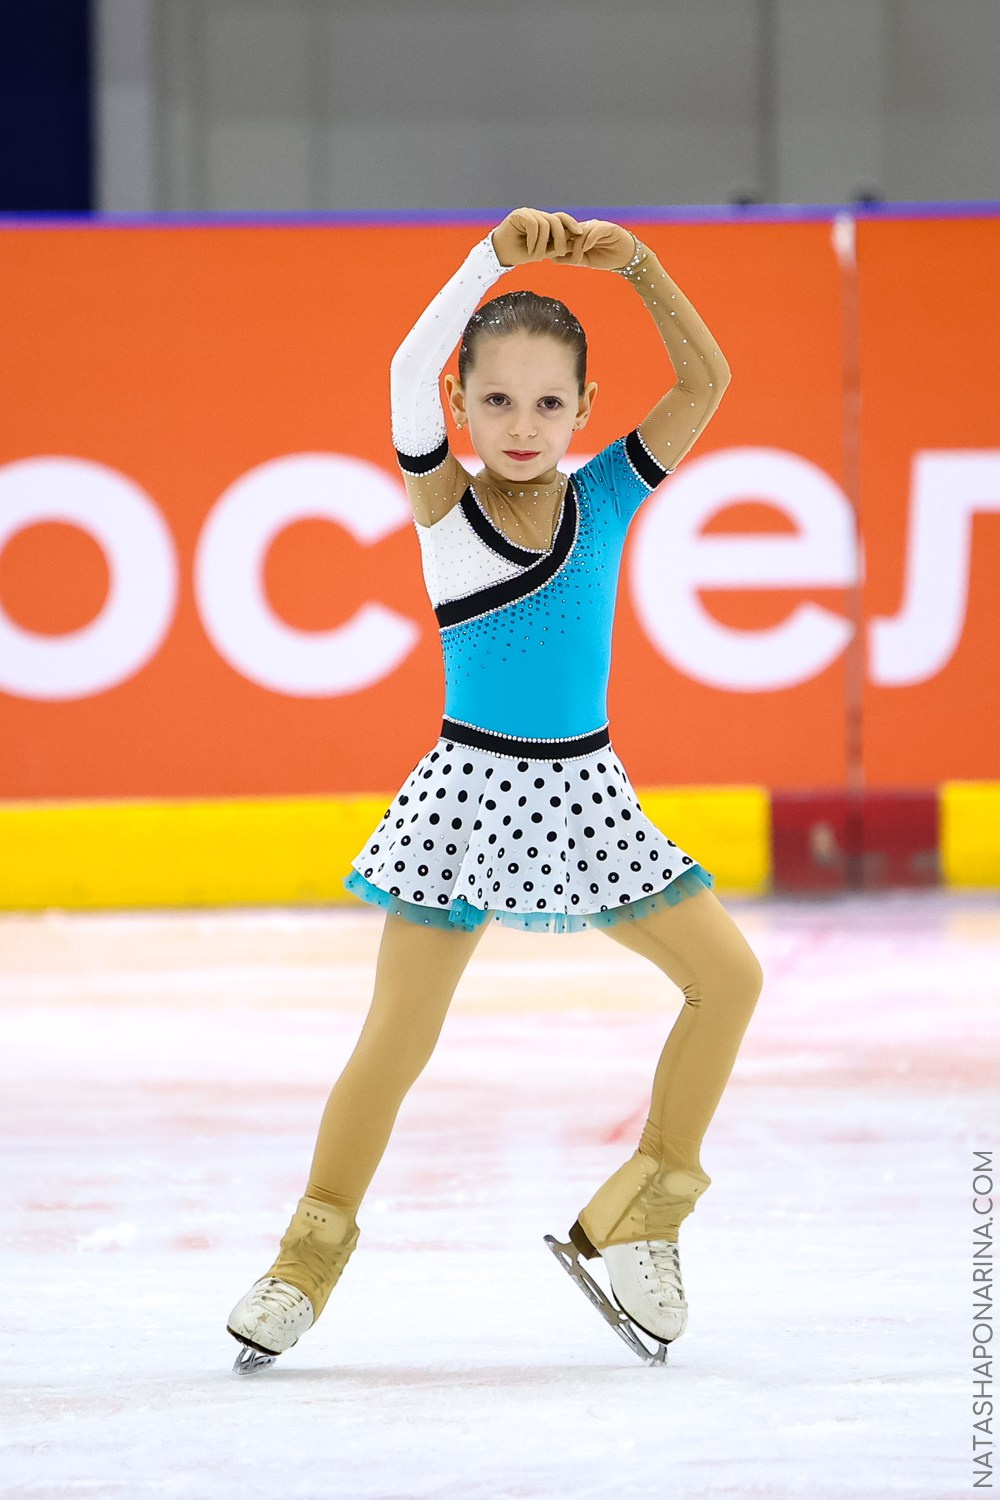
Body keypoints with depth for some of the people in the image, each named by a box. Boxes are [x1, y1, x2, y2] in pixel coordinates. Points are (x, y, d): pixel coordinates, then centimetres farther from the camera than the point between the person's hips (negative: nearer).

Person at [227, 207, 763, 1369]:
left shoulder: (604, 496, 0)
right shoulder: (445, 503, -7)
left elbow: (705, 382, -9)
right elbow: (410, 370, -24)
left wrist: (638, 268, -20)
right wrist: (497, 256, -31)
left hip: (583, 791, 3)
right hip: (470, 790, -3)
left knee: (729, 976, -1)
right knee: (397, 1035, -2)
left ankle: (636, 1218, 10)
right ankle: (312, 1251, 13)